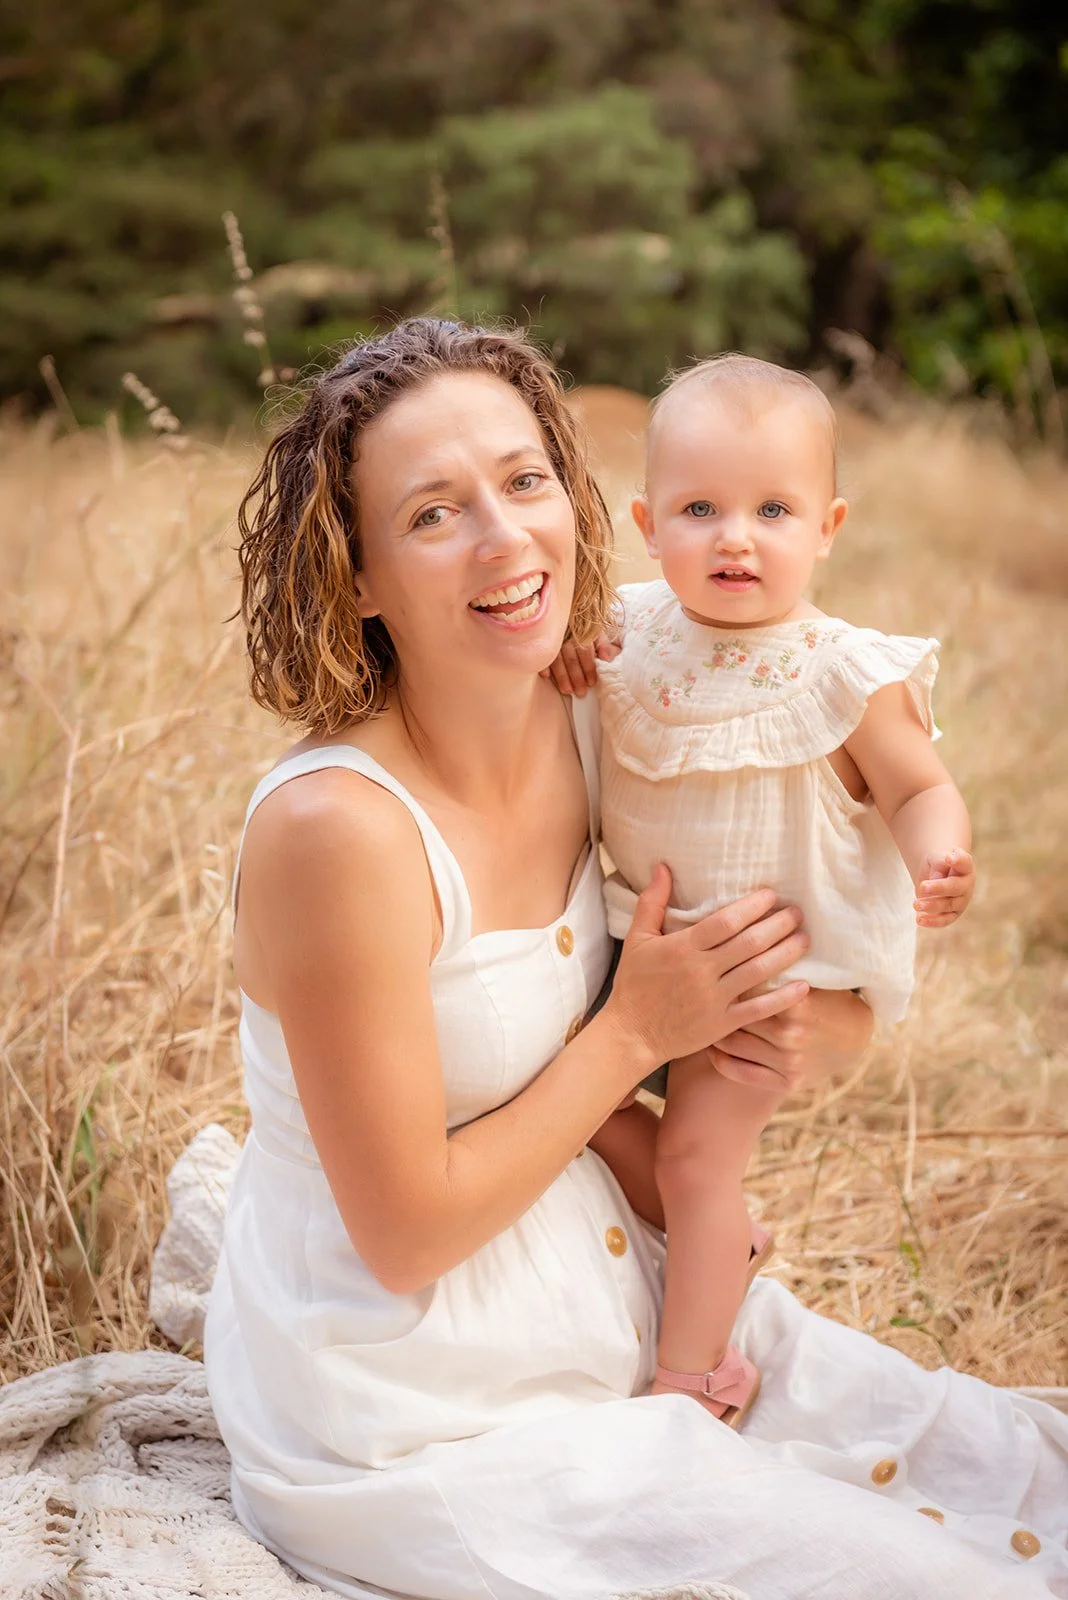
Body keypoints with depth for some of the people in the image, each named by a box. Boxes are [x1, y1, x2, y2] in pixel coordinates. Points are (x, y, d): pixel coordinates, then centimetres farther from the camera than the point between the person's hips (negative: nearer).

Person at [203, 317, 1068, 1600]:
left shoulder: (586, 736, -5)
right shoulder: (335, 824, -29)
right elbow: (407, 1232, -22)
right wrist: (641, 1031, -15)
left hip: (598, 1289, 7)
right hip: (412, 1426, -7)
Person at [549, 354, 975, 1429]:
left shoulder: (845, 675, -19)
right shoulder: (632, 632, -8)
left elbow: (921, 788, -11)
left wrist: (939, 860, -33)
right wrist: (562, 659, -14)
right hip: (640, 938, 6)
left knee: (697, 1150, -4)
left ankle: (689, 1376, 18)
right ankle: (722, 1242, 40)